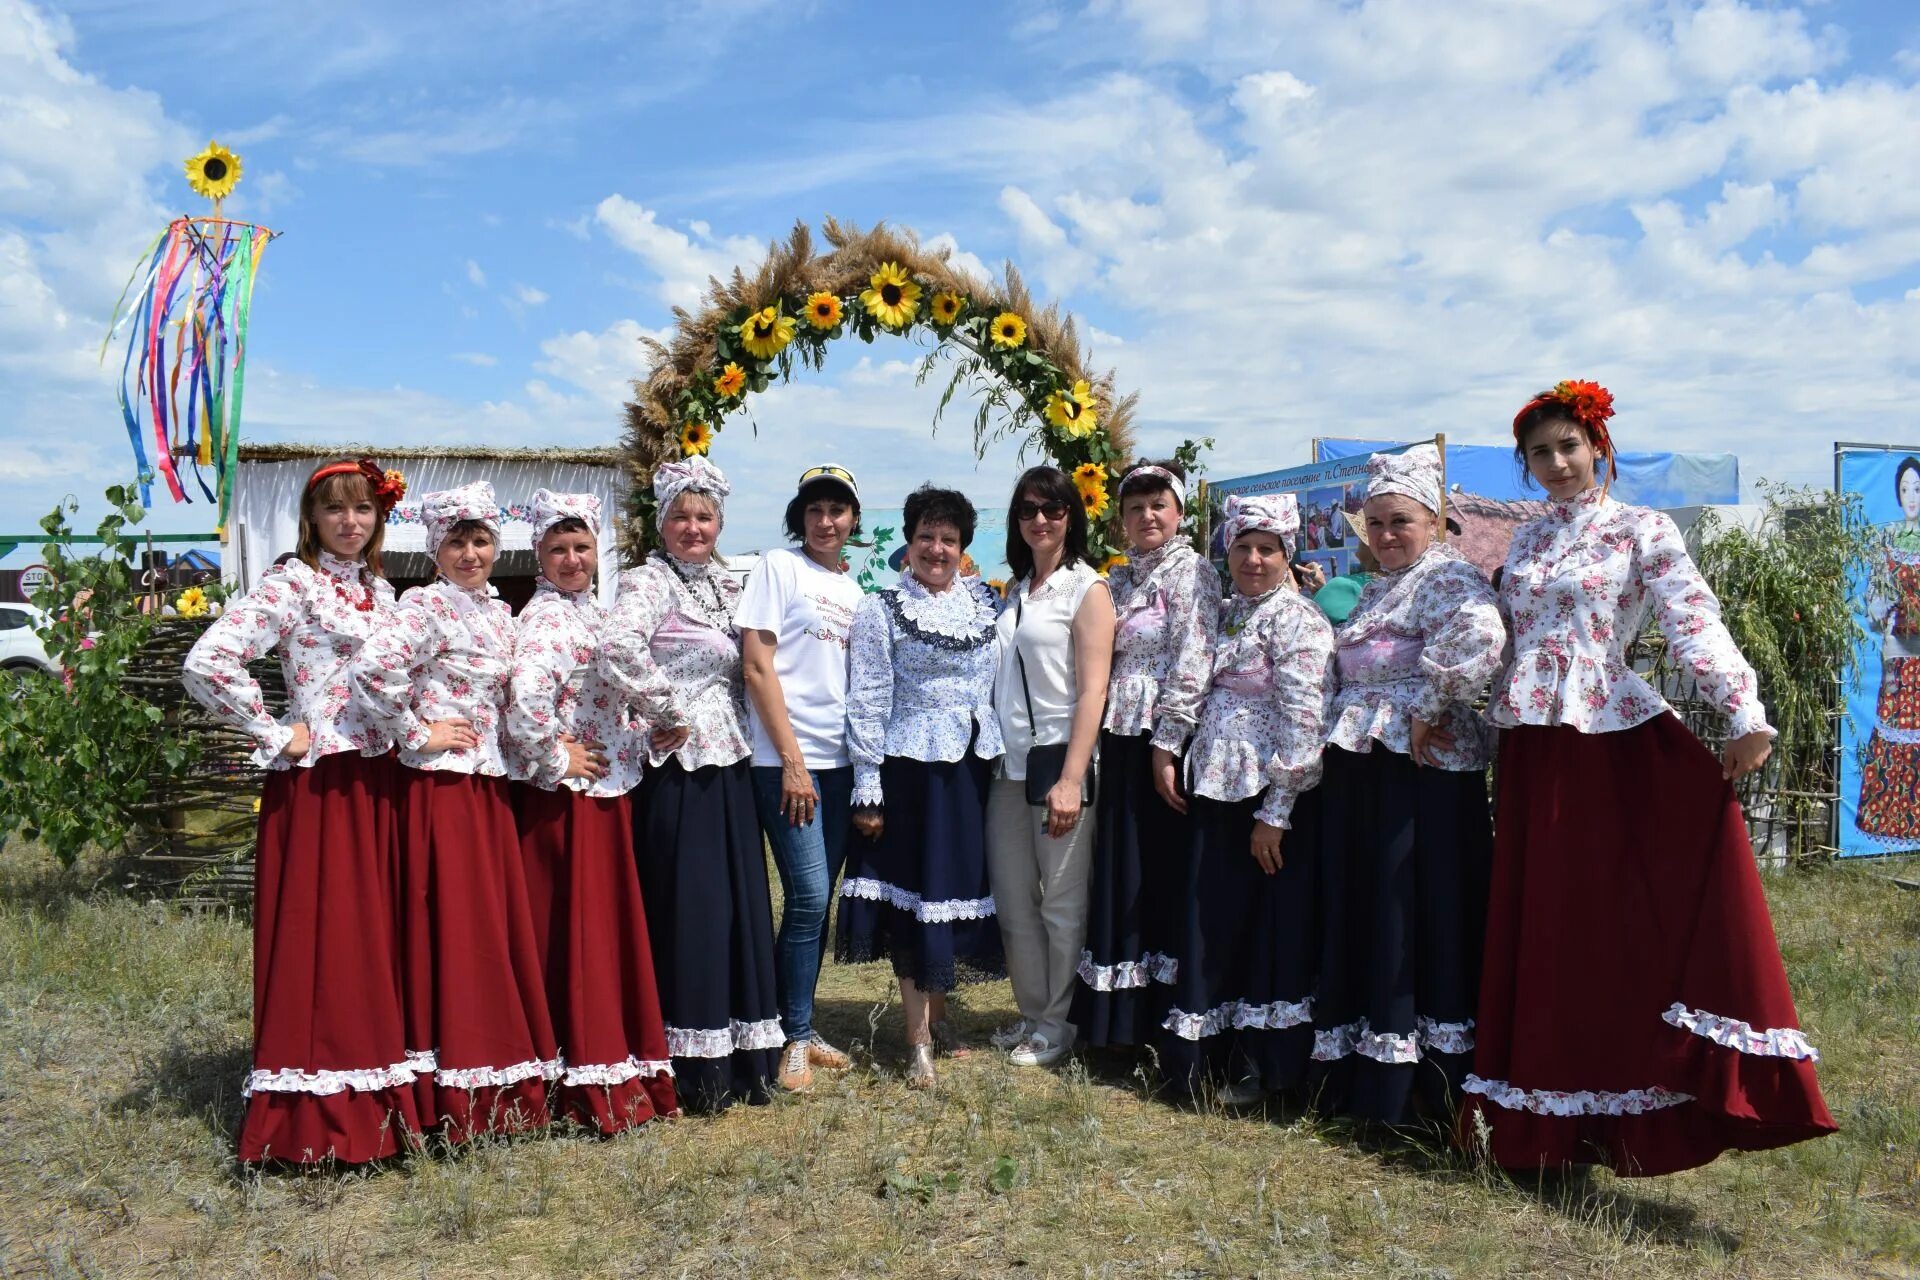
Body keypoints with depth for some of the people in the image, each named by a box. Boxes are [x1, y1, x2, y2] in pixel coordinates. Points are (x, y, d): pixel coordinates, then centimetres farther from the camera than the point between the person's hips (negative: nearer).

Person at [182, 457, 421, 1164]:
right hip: (317, 784, -7)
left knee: (378, 931, 11)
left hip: (378, 781, 7)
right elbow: (206, 663, -19)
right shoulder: (290, 584, -8)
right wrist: (274, 735, -13)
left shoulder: (379, 590, 14)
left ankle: (379, 1094, 22)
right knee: (319, 933, -2)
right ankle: (313, 1116, 9)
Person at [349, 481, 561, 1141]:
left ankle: (506, 1084, 22)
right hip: (439, 789, -7)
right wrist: (416, 734, -17)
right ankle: (453, 1099, 9)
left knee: (500, 928, 11)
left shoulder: (499, 612, 14)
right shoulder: (426, 605, -10)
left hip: (490, 788, 8)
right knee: (452, 930, -2)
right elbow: (371, 669, -28)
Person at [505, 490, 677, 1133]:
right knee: (573, 931, 0)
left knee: (613, 927, 14)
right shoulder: (543, 618, -15)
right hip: (564, 800, -9)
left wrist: (642, 740, 10)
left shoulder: (594, 613, 13)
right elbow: (525, 699, -31)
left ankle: (619, 1068, 27)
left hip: (608, 790, 9)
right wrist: (554, 759, -19)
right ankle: (587, 1082, 11)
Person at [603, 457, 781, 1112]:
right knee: (687, 909, -2)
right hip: (677, 771, -7)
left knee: (739, 905, 11)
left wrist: (737, 732, 10)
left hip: (728, 767, 8)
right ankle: (693, 1071, 9)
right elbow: (619, 652, -27)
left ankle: (742, 1057, 23)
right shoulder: (648, 581, -8)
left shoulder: (726, 584, 15)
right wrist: (669, 716, -18)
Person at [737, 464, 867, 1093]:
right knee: (807, 896, -9)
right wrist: (792, 760, -13)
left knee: (818, 899, 9)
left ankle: (801, 1026, 21)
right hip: (786, 759, -6)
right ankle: (795, 1036, 5)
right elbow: (757, 666, -8)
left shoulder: (855, 589, 15)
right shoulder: (778, 567, -2)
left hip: (840, 760, 6)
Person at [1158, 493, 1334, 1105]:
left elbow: (1303, 720, -17)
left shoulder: (1296, 618, -11)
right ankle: (1209, 1055, 27)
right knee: (1209, 923, 13)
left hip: (1267, 799, -8)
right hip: (1215, 790, 8)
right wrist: (1168, 752, 12)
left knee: (1264, 927, 3)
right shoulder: (1226, 612, 14)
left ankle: (1259, 1065, 18)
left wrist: (1275, 812, -19)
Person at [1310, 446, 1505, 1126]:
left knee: (1418, 913, -3)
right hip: (1358, 769, 9)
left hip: (1424, 769, -9)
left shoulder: (1450, 578, -7)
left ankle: (1419, 1078, 7)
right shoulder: (1374, 591, 21)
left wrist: (1430, 708, -22)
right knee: (1356, 911, 11)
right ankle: (1359, 1068, 22)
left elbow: (1480, 637, -27)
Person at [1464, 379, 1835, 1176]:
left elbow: (1695, 625, -12)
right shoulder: (1527, 541, 13)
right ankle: (1551, 1118, 24)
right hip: (1534, 752, 5)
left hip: (1617, 739, -5)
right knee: (1544, 928, 10)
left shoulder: (1642, 531, -2)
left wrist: (1744, 716, -22)